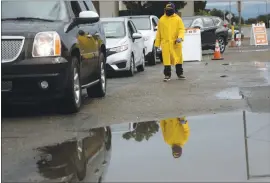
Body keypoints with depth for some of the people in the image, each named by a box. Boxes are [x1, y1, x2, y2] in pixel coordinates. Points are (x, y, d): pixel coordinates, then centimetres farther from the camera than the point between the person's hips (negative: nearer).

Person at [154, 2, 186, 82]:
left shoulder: (178, 19, 4)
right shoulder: (161, 19, 8)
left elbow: (182, 29, -2)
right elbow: (158, 32, 11)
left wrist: (180, 37, -22)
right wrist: (157, 43, 8)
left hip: (176, 43, 0)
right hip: (165, 43, 0)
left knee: (178, 58, 8)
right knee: (166, 59, -4)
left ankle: (179, 73, 21)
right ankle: (167, 75, 4)